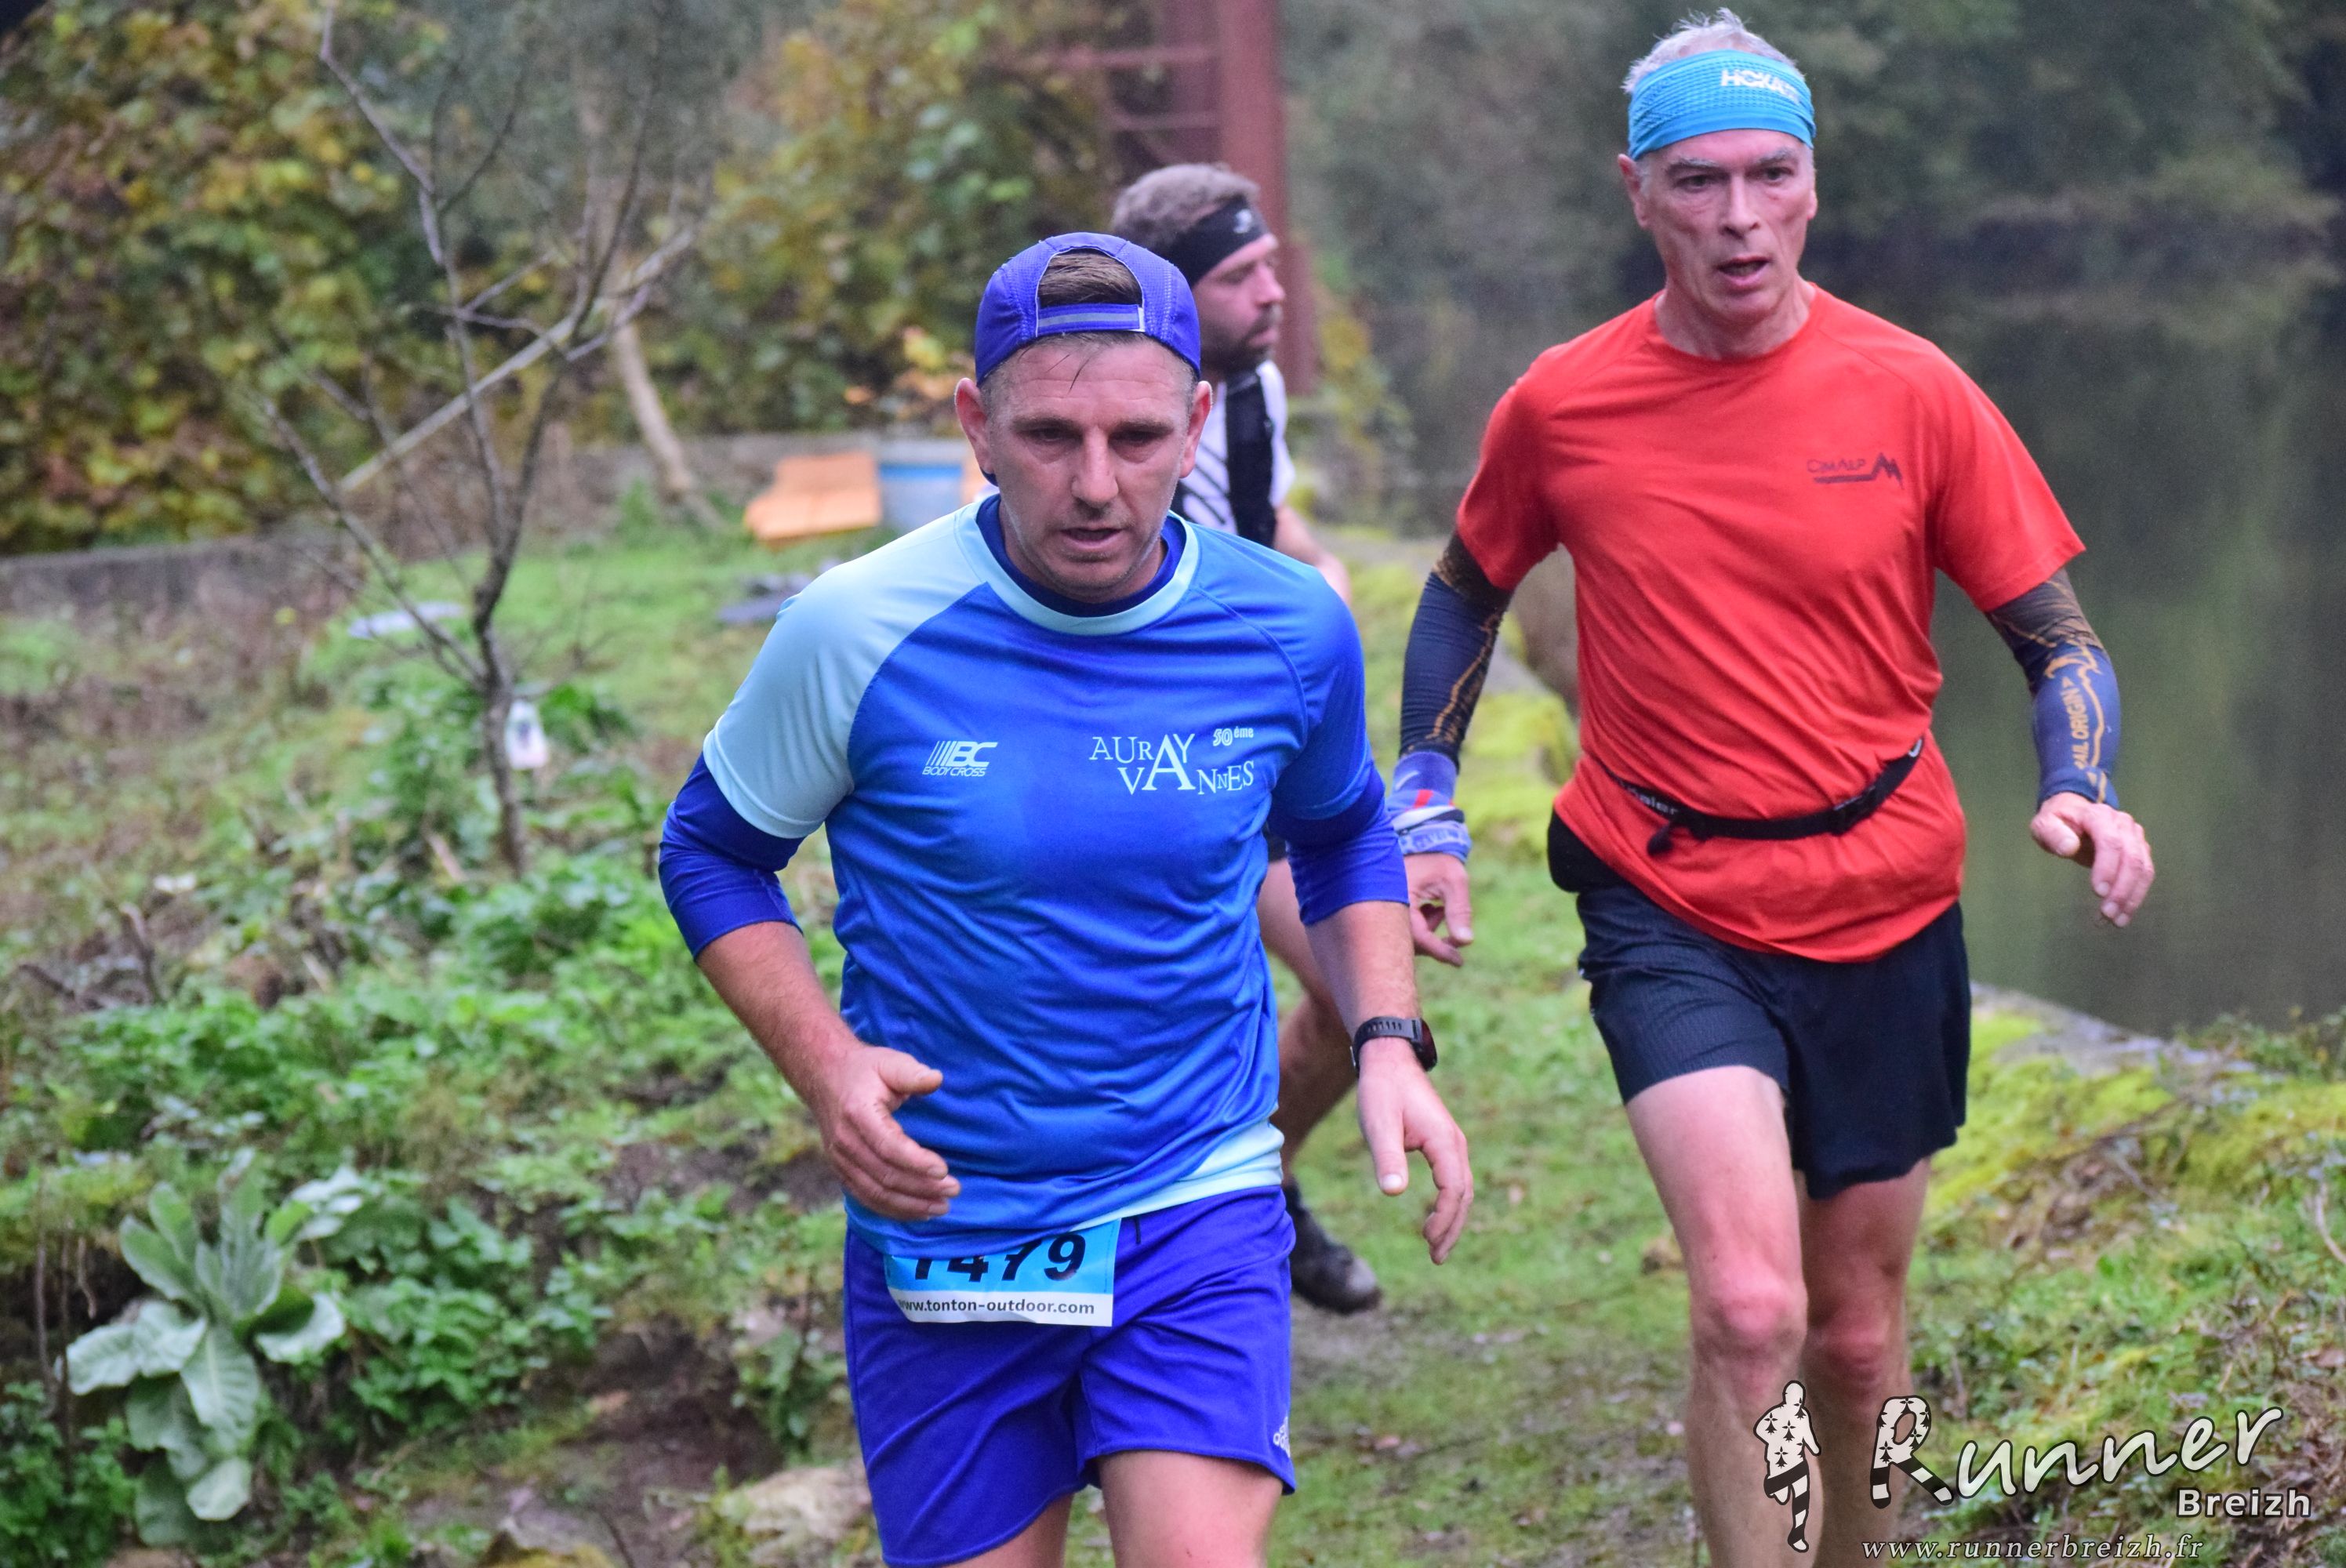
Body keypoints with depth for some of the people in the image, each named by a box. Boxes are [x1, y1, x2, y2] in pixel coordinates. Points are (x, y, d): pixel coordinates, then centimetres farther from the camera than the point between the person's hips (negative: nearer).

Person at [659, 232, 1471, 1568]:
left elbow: (1343, 836, 17)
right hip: (941, 1229, 0)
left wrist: (1389, 1041, 1)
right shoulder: (859, 632, -12)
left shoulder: (1292, 630, -4)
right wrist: (824, 1063, -13)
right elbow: (711, 853, 3)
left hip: (1199, 1214, 1)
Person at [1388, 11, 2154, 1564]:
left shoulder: (1911, 389, -6)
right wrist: (1427, 810, 7)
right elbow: (1465, 595, 15)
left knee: (1859, 1336, 15)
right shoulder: (1560, 407, -5)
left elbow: (2058, 637, 0)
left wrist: (2082, 791, -19)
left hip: (1884, 912, 2)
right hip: (1671, 914, -1)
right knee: (1750, 1312, -21)